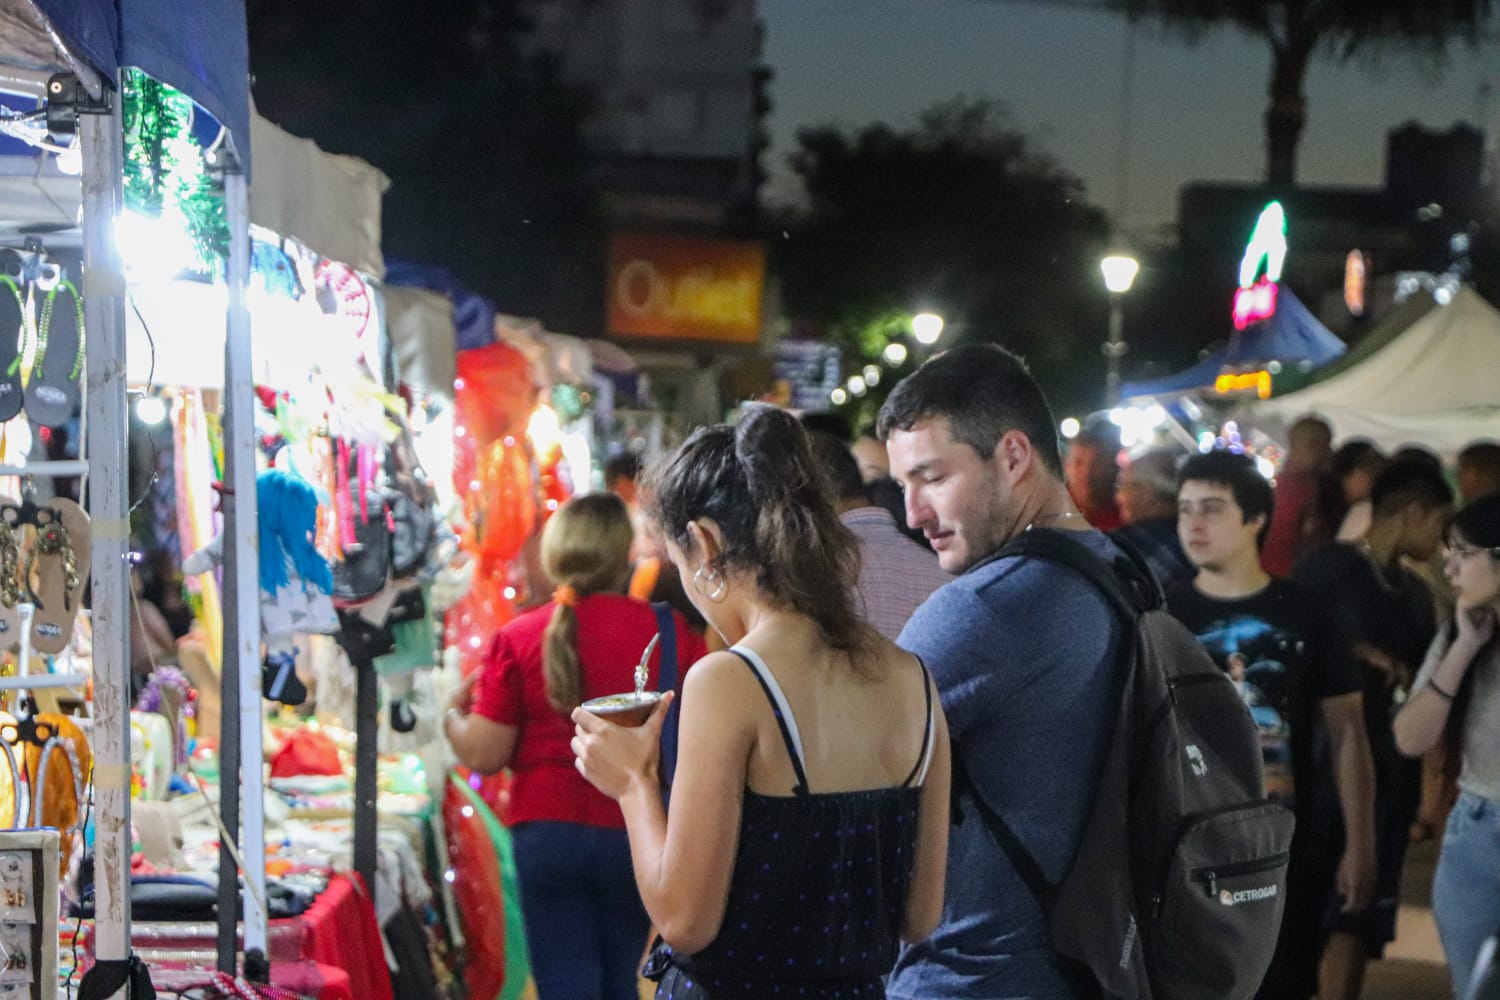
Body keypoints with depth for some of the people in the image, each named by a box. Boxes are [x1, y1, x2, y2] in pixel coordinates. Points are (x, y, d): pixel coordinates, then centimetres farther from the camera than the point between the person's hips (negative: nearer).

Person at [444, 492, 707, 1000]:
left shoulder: (519, 639, -6)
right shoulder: (673, 633, -7)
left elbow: (483, 756, -6)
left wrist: (454, 715, 14)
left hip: (547, 830, -1)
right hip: (637, 836, 1)